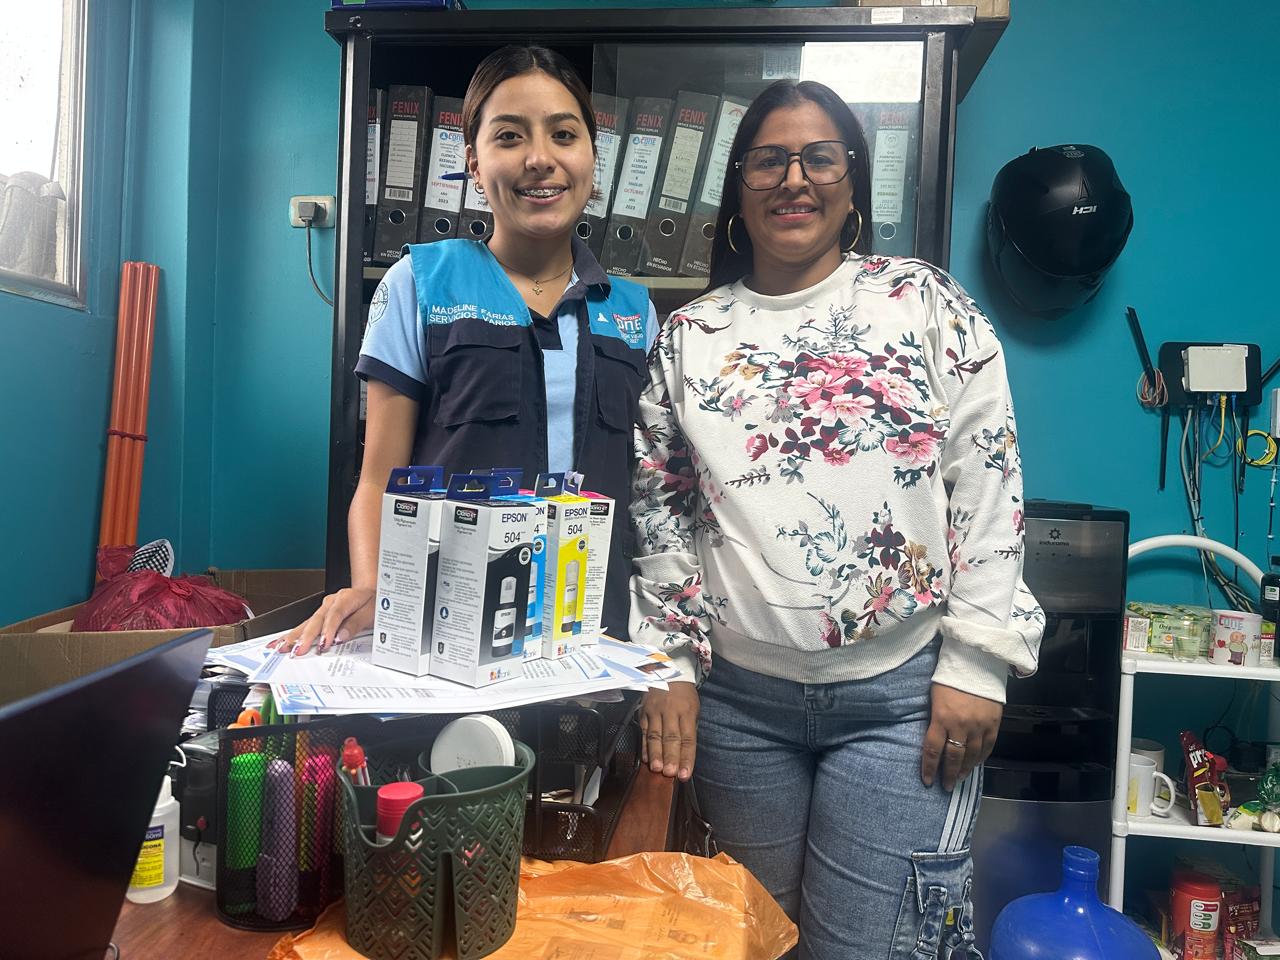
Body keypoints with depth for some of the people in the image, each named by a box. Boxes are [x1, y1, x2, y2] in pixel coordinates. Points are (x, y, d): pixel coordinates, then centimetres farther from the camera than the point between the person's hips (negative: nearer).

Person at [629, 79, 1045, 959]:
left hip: (902, 696, -2)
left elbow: (991, 490, -2)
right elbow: (659, 509, 9)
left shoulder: (927, 305, 1)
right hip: (737, 697, 3)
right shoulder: (688, 335, 6)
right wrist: (668, 660, 5)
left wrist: (975, 664, -6)